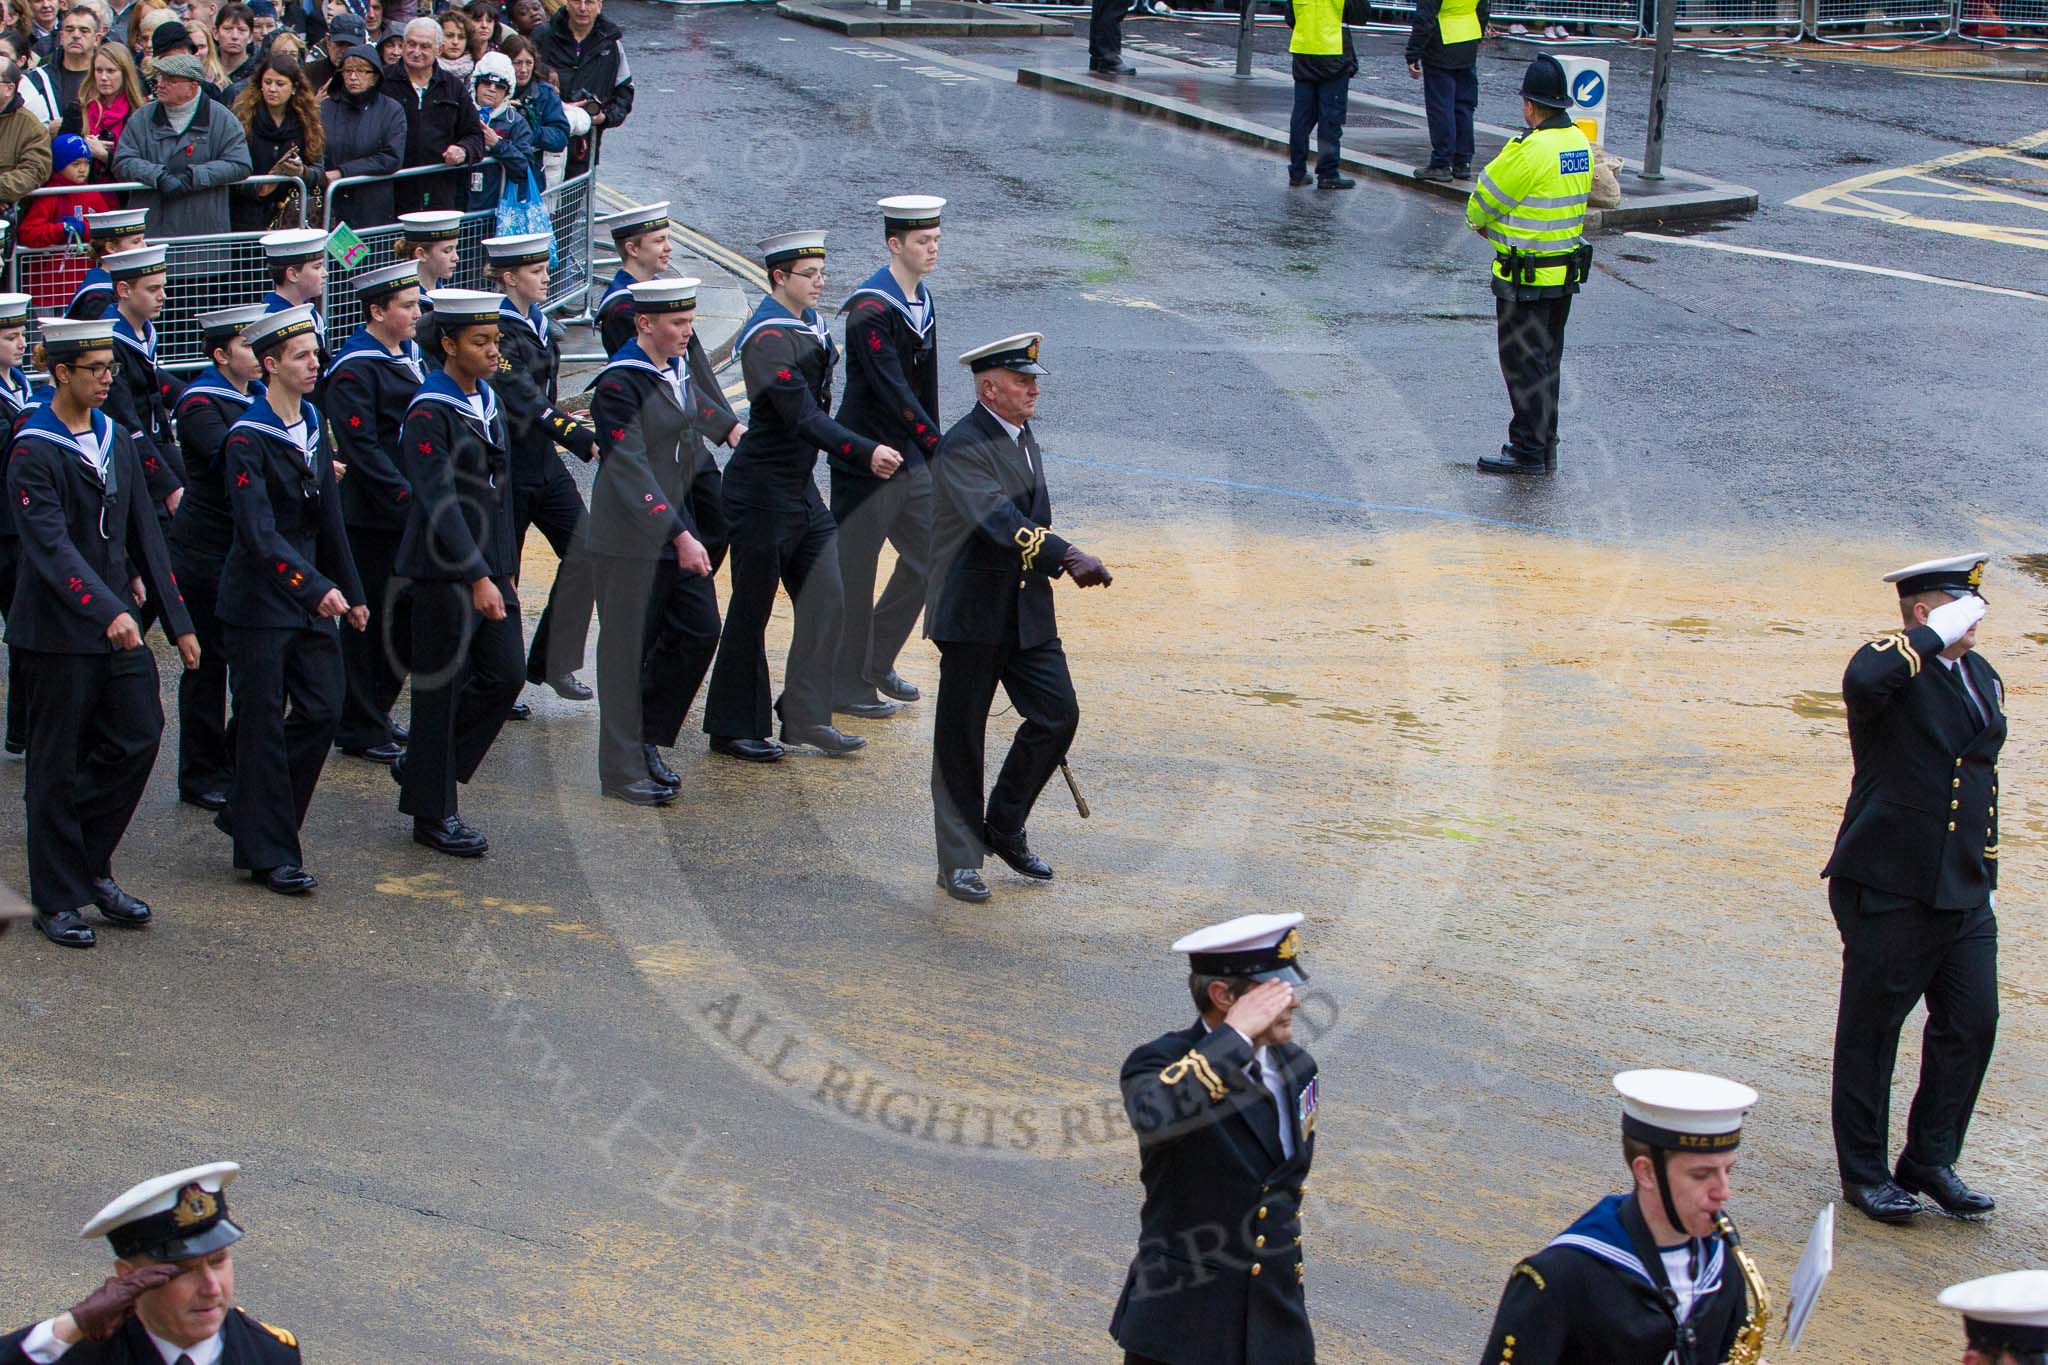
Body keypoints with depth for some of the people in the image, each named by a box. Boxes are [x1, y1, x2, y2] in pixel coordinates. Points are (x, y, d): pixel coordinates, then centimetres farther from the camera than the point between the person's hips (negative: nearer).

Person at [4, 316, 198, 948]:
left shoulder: (115, 439, 10)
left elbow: (143, 534, 13)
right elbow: (51, 546, -24)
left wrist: (177, 618, 10)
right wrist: (107, 611, -36)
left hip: (118, 622, 7)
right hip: (57, 631, -6)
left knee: (138, 738, 2)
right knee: (57, 765, 3)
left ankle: (92, 866, 20)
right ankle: (58, 900, 14)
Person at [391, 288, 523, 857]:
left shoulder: (487, 401, 11)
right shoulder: (429, 414, -16)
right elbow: (441, 503, -22)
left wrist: (507, 570, 17)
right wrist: (477, 578, -28)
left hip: (490, 569, 8)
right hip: (445, 574, -8)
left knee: (504, 677, 7)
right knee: (441, 691, 1)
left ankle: (421, 767, 25)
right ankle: (433, 814, 12)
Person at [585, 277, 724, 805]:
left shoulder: (676, 370, 8)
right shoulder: (619, 384, -18)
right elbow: (631, 470, -24)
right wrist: (678, 535, -28)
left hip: (677, 527, 8)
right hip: (631, 538, -8)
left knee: (699, 632, 8)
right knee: (628, 650, 1)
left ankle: (647, 740, 23)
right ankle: (622, 769, 12)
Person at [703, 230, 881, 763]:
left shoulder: (809, 322, 8)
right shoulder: (768, 338, -20)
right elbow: (802, 417, -29)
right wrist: (866, 451, -35)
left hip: (801, 487, 9)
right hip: (762, 492, -9)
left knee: (826, 599, 5)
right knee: (752, 610, 2)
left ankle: (806, 717, 13)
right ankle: (734, 729, 13)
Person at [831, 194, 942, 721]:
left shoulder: (922, 302, 9)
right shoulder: (871, 311, -20)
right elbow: (894, 393, -26)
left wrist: (930, 449, 15)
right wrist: (941, 450, -29)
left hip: (908, 458, 9)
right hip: (865, 461, -9)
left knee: (928, 557, 14)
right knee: (854, 574, 2)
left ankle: (878, 662, 29)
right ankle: (847, 685, 13)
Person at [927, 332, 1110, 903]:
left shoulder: (1023, 438, 11)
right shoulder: (961, 447, -17)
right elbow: (1000, 520, -32)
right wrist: (1066, 557, -43)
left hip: (1027, 613, 7)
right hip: (971, 617, -7)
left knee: (1058, 715, 1)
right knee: (961, 739, 2)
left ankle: (1004, 828, 19)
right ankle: (959, 861, 12)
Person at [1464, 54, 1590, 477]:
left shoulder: (1532, 151, -22)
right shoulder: (1581, 143, 4)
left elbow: (1482, 202, -11)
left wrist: (1480, 223, 11)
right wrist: (1501, 226, 9)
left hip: (1526, 279, -8)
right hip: (1567, 272, 8)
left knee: (1523, 363, 0)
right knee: (1547, 361, 17)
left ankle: (1527, 451, 4)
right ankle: (1546, 445, 24)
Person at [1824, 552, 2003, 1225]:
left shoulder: (1983, 677, 13)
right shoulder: (1893, 667, -12)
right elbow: (1862, 682, -39)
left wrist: (1985, 878, 21)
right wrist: (1936, 637, -27)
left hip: (1963, 893, 7)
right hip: (1889, 891, -7)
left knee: (1971, 1025, 5)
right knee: (1871, 1032, 4)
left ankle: (1931, 1161, 20)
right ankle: (1864, 1172, 16)